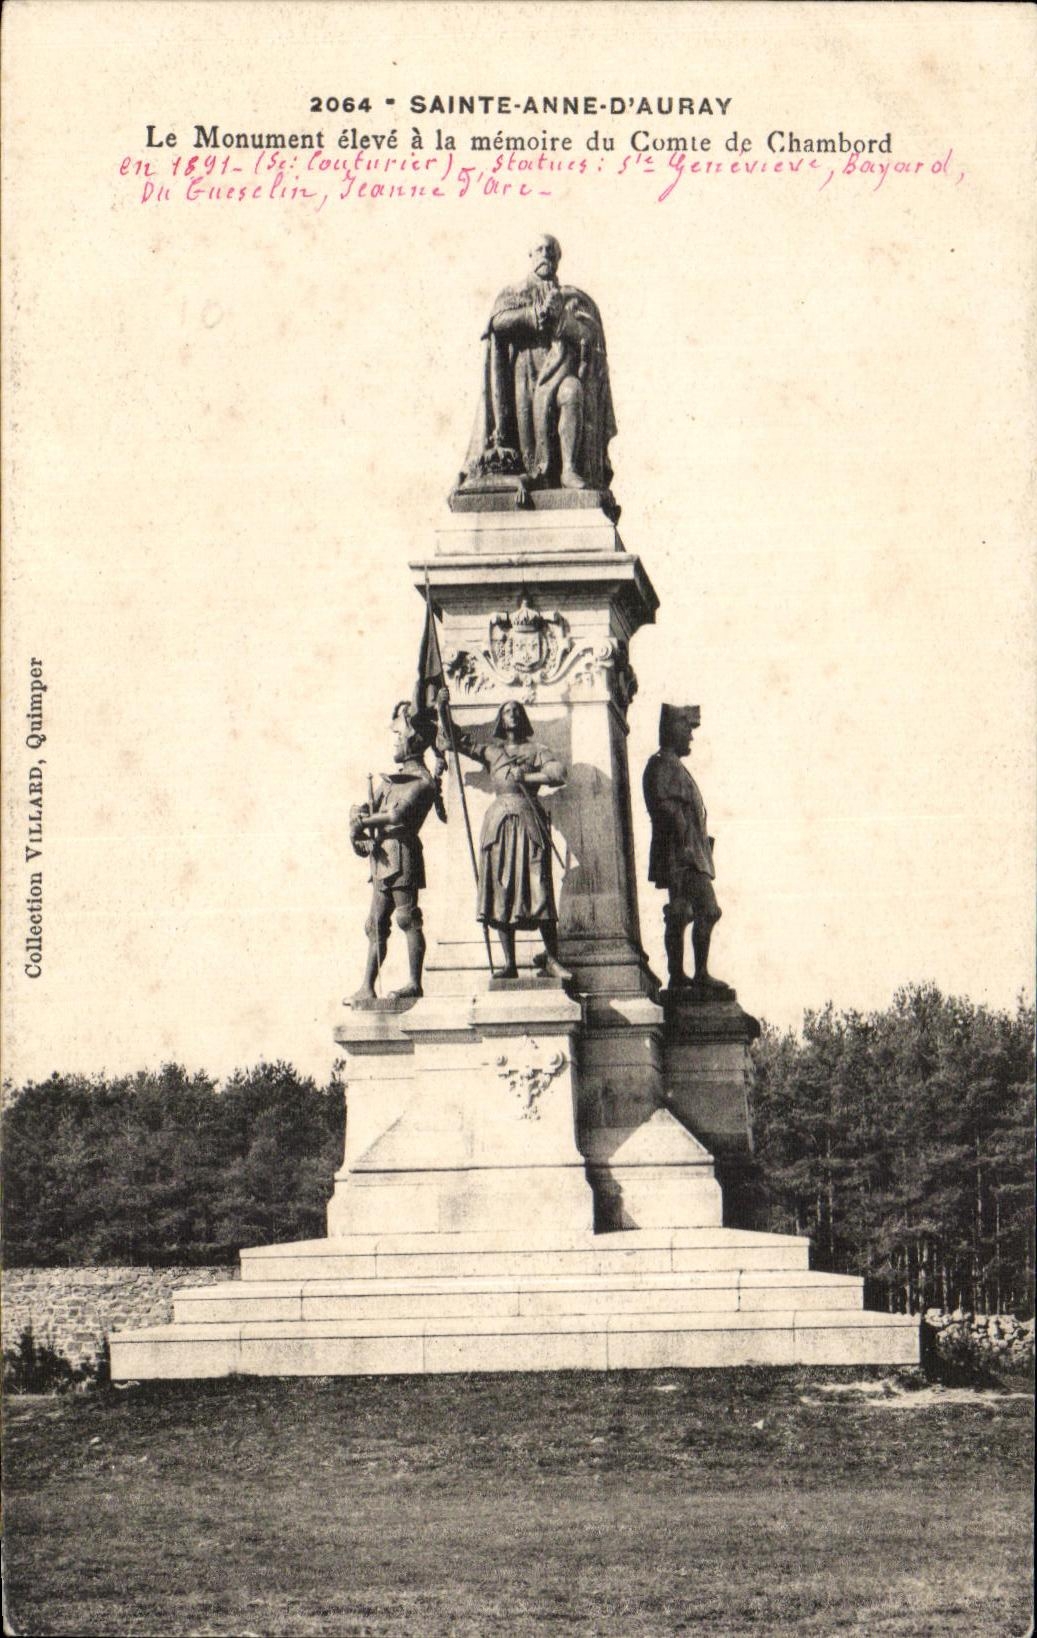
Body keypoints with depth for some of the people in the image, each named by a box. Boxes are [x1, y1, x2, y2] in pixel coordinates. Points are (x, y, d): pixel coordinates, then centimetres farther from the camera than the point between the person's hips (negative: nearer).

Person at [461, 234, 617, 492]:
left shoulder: (574, 298, 23)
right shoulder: (514, 293, 21)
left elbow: (590, 333, 6)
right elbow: (499, 320, -1)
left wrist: (559, 316, -9)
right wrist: (538, 312, -9)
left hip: (562, 370, 0)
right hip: (526, 372, 0)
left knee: (572, 393, -34)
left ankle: (570, 469, -40)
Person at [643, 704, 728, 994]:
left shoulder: (672, 766, 21)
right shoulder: (663, 766, -11)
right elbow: (666, 807, -20)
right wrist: (683, 846, -24)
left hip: (687, 854, 11)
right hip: (683, 856, -11)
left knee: (680, 914, 11)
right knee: (707, 910, -14)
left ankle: (677, 976, 14)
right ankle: (701, 975, -15)